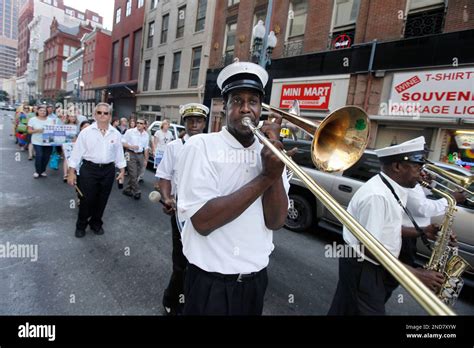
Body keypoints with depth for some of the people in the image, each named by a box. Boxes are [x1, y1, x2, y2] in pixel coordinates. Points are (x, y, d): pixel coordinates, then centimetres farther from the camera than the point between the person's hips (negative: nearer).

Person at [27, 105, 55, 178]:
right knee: (39, 156, -14)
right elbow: (29, 131, -1)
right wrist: (37, 130, -18)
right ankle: (37, 171, 6)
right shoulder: (33, 120, 2)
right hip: (37, 142, -2)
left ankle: (43, 171, 24)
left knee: (46, 157, 3)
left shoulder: (50, 120, 7)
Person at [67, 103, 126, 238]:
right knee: (87, 199, 4)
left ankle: (96, 223, 33)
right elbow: (77, 152, -2)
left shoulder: (116, 134, 3)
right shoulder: (86, 132, -4)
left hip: (108, 170, 3)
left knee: (102, 200, 13)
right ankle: (81, 226, 26)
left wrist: (122, 170, 8)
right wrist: (72, 172, -3)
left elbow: (119, 153, 9)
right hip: (89, 169, -2)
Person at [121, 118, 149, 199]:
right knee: (133, 174, -7)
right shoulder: (130, 131, -5)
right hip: (131, 154, -4)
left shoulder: (146, 135, 7)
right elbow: (122, 142, -3)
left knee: (136, 175, 8)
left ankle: (127, 190, 23)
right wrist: (131, 146, -17)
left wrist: (145, 159, 12)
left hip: (140, 155, 4)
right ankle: (136, 192, 3)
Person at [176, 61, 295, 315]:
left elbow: (276, 221, -8)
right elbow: (202, 222, -23)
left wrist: (275, 170, -21)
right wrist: (265, 177, -23)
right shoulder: (200, 146, -13)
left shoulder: (268, 152, 0)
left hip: (256, 280, 5)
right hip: (211, 283, -4)